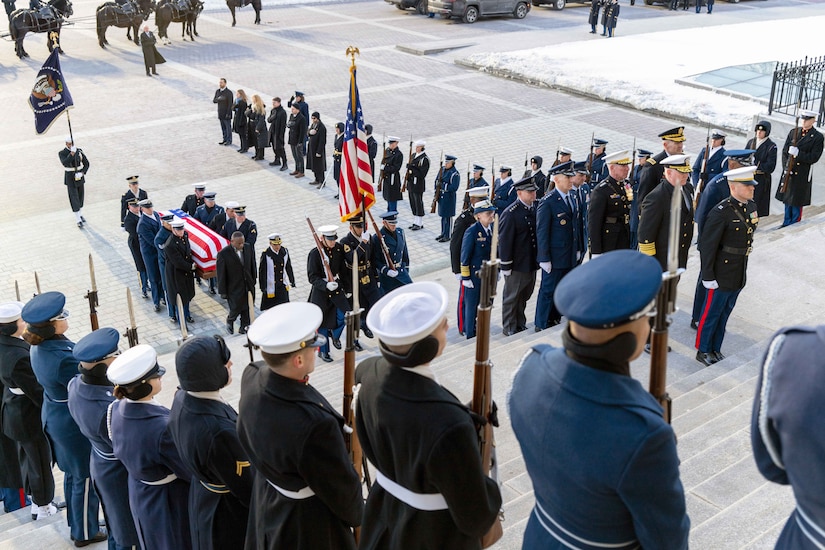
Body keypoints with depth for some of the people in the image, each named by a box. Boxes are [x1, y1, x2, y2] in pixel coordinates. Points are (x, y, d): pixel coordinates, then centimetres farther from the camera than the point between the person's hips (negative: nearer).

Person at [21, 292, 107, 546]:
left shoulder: (39, 346, -6)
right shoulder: (63, 358, -35)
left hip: (55, 416, 9)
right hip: (77, 424, -9)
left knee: (72, 473, 26)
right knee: (87, 479, 11)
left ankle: (76, 524, 45)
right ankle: (86, 533, 30)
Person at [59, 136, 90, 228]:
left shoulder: (79, 151, -2)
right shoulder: (62, 153, -13)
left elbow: (86, 163, -1)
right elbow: (65, 163, -31)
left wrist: (82, 173, -17)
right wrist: (72, 153, -41)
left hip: (80, 177, 4)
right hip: (70, 178, -4)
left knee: (81, 196, 16)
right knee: (74, 198, -6)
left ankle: (80, 214, 37)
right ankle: (78, 220, -3)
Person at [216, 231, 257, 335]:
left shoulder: (248, 247, -6)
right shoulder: (223, 254, -20)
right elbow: (220, 274, -13)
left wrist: (253, 280, 13)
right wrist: (223, 292, -10)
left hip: (248, 286, 4)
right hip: (234, 288, -4)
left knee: (247, 309, 13)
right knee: (236, 309, 6)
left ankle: (244, 328, 33)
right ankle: (230, 320, 39)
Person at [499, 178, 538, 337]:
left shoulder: (535, 208, 3)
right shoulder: (510, 214, -18)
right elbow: (504, 241, -17)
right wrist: (506, 266, -15)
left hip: (531, 262, 7)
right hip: (517, 264, -7)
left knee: (525, 294, 19)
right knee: (512, 296, 8)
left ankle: (520, 323, 36)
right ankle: (509, 328, 22)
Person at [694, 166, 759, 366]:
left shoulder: (751, 206, 3)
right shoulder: (721, 212, -21)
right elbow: (707, 246, -20)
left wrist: (743, 266, 17)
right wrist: (707, 276, -18)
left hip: (740, 273, 7)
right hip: (722, 274, -7)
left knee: (726, 311, 18)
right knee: (712, 312, 6)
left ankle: (715, 348, 32)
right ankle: (703, 350, 22)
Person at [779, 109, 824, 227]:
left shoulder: (817, 137, -6)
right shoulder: (793, 132, 8)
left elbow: (814, 158, -11)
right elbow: (784, 151, 8)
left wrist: (798, 153, -24)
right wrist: (786, 167, -5)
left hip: (802, 175, -4)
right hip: (788, 172, 4)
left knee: (797, 202, 1)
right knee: (787, 200, 13)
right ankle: (786, 224, 25)